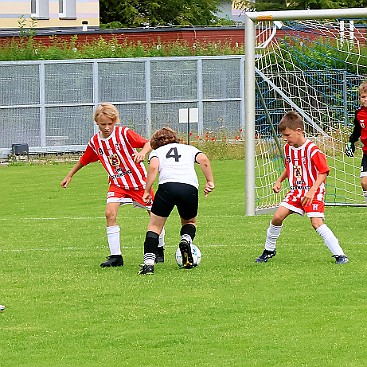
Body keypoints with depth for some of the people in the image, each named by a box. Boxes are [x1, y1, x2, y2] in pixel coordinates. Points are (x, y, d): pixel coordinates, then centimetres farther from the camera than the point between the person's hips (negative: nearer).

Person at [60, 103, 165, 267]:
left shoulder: (124, 133, -15)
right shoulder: (95, 142, -2)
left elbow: (148, 143, -19)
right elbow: (84, 160, 16)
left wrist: (143, 152, -40)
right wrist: (69, 175, 22)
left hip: (138, 179, -3)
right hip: (117, 183, 3)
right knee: (110, 213, -18)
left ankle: (159, 249, 28)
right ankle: (115, 256, -14)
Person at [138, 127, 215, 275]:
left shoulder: (156, 151, 26)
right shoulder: (189, 149, 31)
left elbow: (153, 167, 3)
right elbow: (204, 160, 10)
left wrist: (147, 191, 3)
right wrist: (210, 182, 10)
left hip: (167, 185, -2)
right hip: (190, 187, 2)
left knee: (155, 226, 10)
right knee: (189, 222, 28)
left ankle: (149, 263, -7)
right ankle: (186, 239, -5)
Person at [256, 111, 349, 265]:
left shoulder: (312, 150, -20)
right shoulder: (288, 148, 4)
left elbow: (323, 173, -20)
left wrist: (312, 191, -29)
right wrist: (279, 181, 9)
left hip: (313, 193, -7)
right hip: (295, 191, 7)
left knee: (317, 222, -19)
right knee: (277, 216, -2)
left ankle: (339, 254, -15)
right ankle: (269, 250, 18)